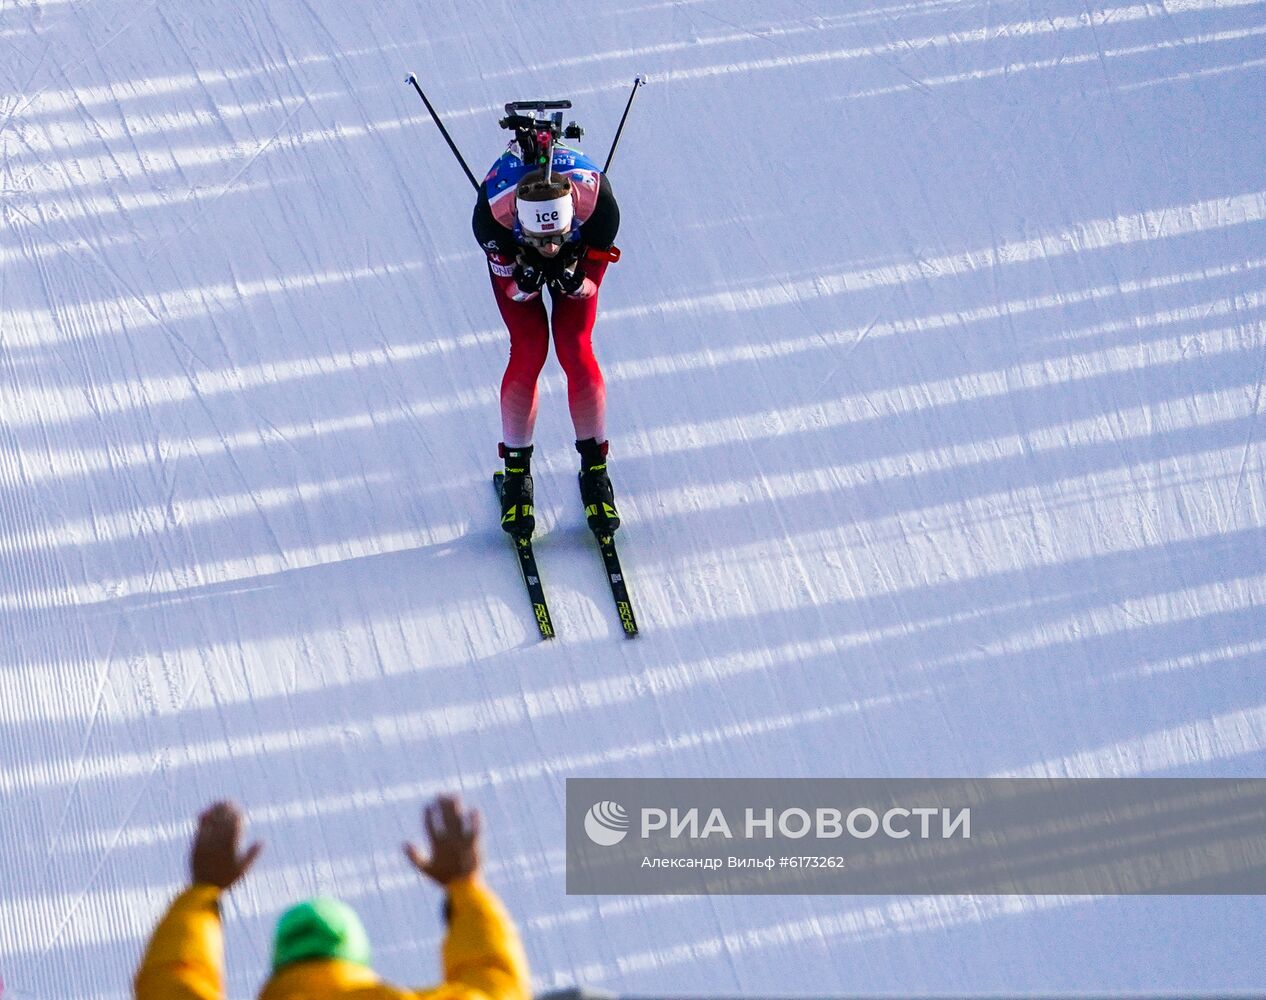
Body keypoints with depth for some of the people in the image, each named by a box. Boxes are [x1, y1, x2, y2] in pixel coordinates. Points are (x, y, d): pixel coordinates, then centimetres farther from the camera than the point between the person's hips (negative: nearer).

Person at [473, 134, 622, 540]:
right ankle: (516, 470, 3)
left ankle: (594, 468, 3)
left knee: (576, 350, -11)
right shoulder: (493, 211, -41)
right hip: (513, 254, 0)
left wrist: (574, 282, -45)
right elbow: (510, 289, -24)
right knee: (528, 351, -12)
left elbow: (592, 281, -23)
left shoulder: (597, 203, -40)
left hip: (579, 250, 0)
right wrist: (524, 284, -47)